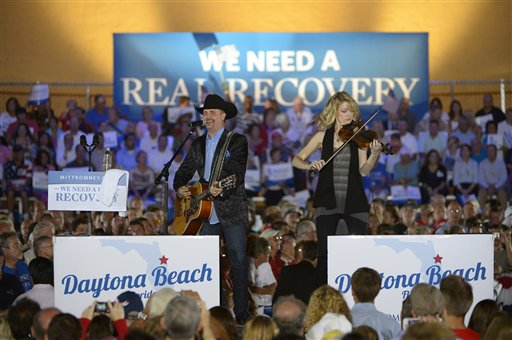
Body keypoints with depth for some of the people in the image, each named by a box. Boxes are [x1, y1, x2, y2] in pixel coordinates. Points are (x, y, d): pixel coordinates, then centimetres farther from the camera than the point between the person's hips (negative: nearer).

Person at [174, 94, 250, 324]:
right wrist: (180, 188, -2)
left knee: (238, 261, -3)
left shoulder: (237, 141, -1)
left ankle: (241, 313, 2)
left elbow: (237, 173, -13)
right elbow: (184, 171, 19)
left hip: (232, 211, -5)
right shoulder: (198, 145, 16)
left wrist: (221, 190, -31)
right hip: (206, 212, 5)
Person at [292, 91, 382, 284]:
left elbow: (364, 170, -4)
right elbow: (297, 160, 4)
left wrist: (375, 153, -22)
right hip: (328, 201, 0)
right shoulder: (323, 136, 5)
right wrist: (309, 165, -17)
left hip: (354, 202, 0)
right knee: (325, 252, -3)